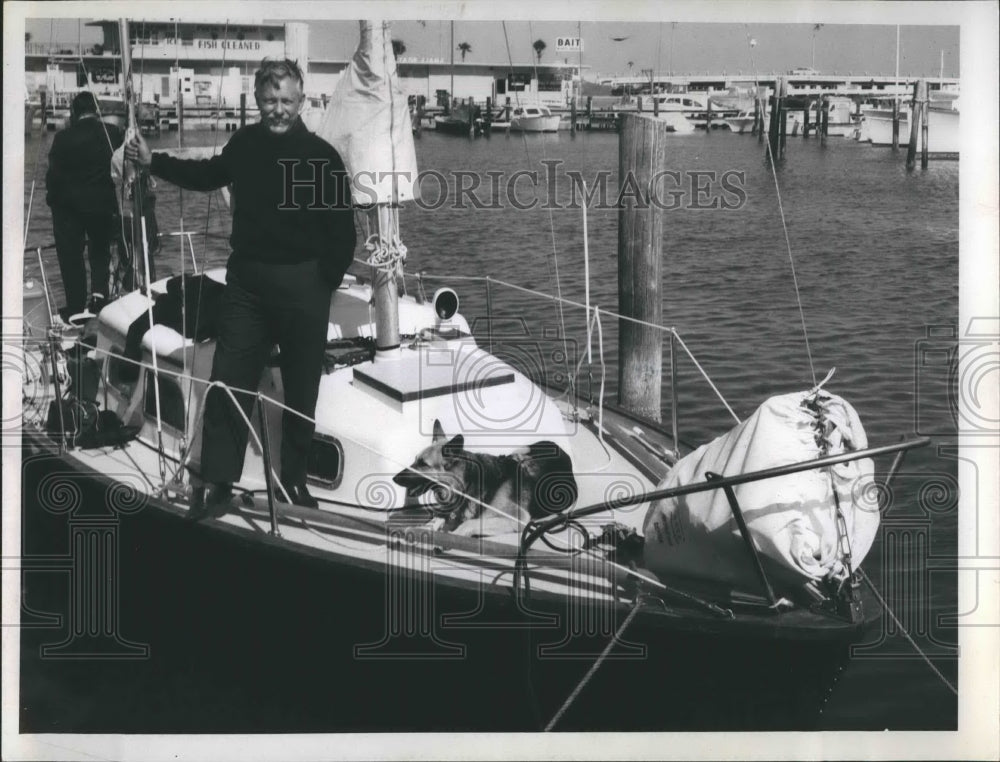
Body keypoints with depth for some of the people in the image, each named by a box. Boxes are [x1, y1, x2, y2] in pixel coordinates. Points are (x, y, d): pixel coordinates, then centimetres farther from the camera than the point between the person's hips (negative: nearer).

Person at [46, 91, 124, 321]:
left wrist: (52, 198, 6)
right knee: (100, 252, 20)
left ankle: (75, 309, 9)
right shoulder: (114, 134, -5)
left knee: (71, 256, 7)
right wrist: (117, 202, 12)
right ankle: (99, 295, 4)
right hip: (104, 204, 2)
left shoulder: (64, 138, -13)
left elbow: (54, 173, -10)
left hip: (69, 206, -2)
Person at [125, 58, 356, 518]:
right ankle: (216, 482, 7)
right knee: (227, 383, 0)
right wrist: (153, 162, 20)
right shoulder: (244, 144, 3)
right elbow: (209, 175, 24)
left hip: (302, 286, -3)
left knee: (301, 390, 8)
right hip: (246, 281, 3)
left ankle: (294, 480, 22)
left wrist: (325, 281, -9)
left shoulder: (322, 157, -9)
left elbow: (342, 231, -6)